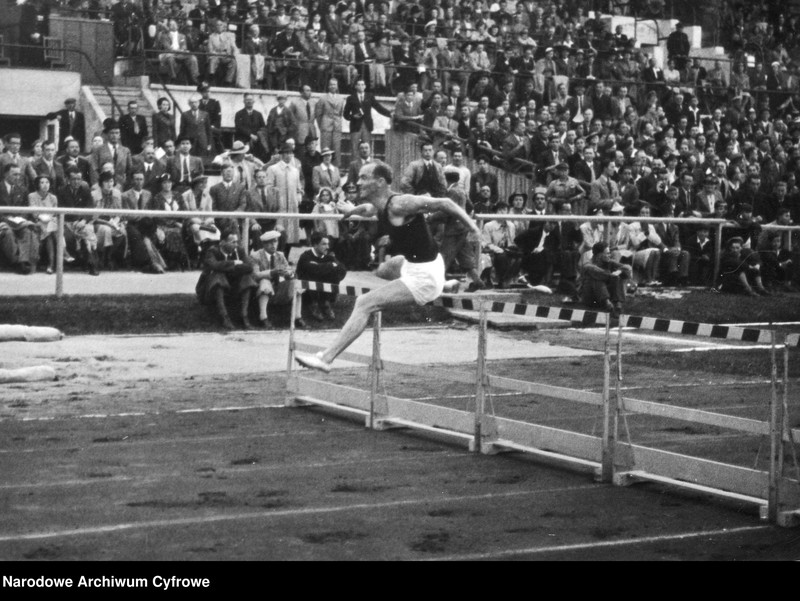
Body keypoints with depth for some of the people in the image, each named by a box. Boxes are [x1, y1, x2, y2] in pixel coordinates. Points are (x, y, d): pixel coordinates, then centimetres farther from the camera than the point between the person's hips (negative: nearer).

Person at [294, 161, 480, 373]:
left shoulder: (399, 204, -22)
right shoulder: (379, 206, 5)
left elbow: (444, 203, -23)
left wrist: (473, 227, -23)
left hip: (424, 276, -10)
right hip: (413, 264, 10)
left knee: (364, 304, -13)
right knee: (384, 269, 37)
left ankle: (326, 358, -13)